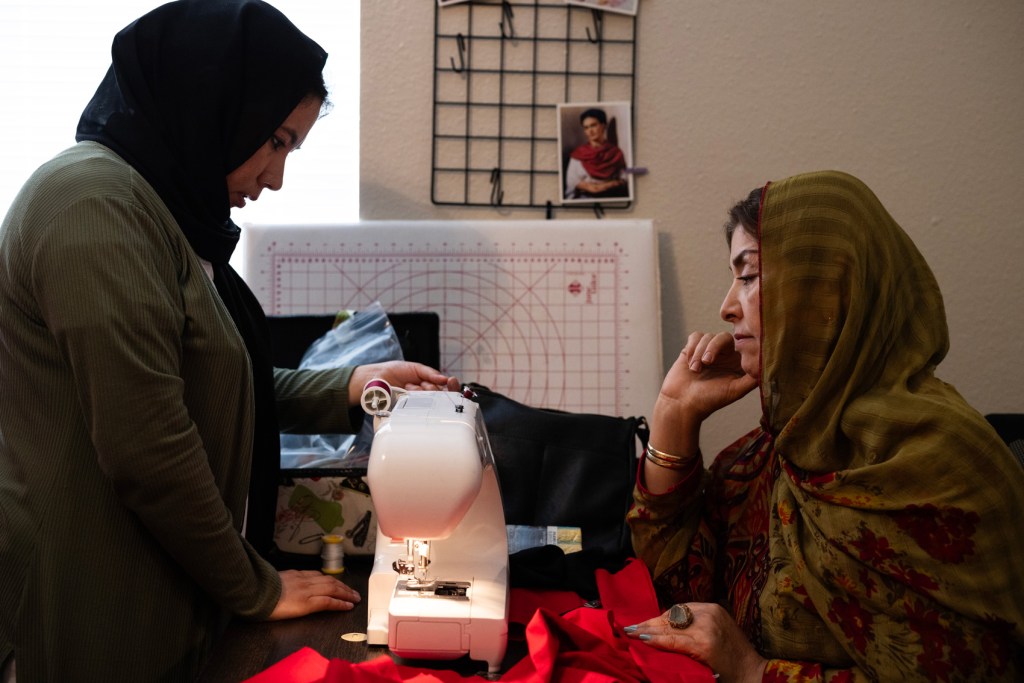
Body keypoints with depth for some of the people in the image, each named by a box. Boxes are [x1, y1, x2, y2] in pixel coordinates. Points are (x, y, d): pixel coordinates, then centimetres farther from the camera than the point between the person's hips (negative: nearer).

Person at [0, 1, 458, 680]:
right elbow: (148, 451, -23)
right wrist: (255, 590, -11)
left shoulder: (163, 210, 12)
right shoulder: (93, 202, -19)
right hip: (97, 619, -9)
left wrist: (346, 387, 3)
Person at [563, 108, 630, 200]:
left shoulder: (616, 152, 7)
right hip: (585, 197, 0)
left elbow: (624, 179, 4)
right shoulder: (578, 154, 6)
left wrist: (608, 185, -13)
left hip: (610, 197, 0)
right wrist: (588, 186, -14)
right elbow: (572, 181, 2)